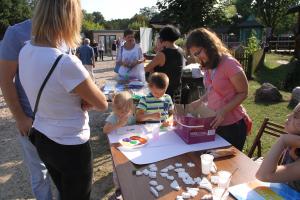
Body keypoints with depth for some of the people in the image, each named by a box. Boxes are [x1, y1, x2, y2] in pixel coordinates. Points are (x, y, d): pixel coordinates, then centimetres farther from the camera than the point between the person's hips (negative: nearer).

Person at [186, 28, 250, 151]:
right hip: (214, 124, 7)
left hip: (232, 125, -7)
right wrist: (200, 101, 2)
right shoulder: (208, 66, 5)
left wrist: (224, 110, -24)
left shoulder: (229, 64, -19)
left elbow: (243, 93, -13)